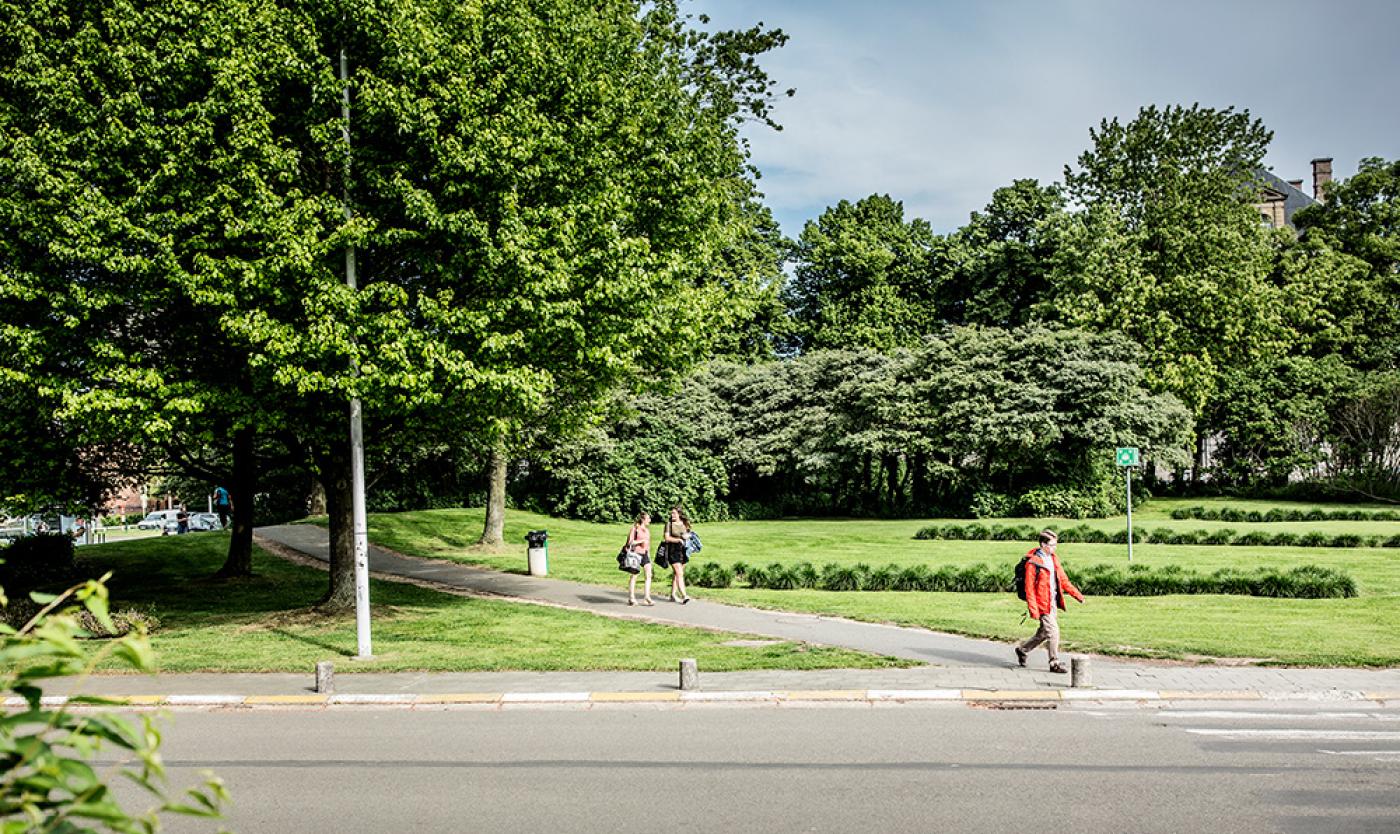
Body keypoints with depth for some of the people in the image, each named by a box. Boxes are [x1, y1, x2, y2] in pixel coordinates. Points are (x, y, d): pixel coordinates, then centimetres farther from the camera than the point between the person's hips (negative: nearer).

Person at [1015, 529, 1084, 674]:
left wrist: (1078, 595, 14)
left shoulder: (1053, 559, 9)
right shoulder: (1033, 563, -16)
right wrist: (1033, 610, -19)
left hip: (1053, 602, 8)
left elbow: (1063, 580, 17)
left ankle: (1022, 650, 34)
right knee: (1053, 632, -7)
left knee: (1044, 632, 16)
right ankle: (1055, 663, 5)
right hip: (1042, 604, -8)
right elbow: (1029, 588, -16)